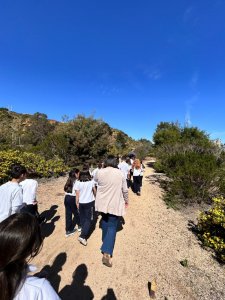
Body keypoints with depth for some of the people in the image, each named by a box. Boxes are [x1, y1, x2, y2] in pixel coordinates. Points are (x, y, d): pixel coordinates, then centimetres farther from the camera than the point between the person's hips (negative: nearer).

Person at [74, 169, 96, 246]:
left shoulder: (78, 183, -10)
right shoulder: (91, 181, -10)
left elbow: (77, 194, -6)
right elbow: (94, 191, 2)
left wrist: (77, 203, 6)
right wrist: (95, 196, 21)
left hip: (81, 203, 2)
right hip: (90, 202, -2)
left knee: (82, 218, 20)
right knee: (88, 219, 7)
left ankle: (84, 232, 38)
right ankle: (82, 236, -2)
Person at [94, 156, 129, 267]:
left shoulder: (100, 172, -10)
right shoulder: (120, 173, -12)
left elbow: (95, 180, 14)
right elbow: (125, 189, -5)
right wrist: (126, 200, 11)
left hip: (102, 203, 3)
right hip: (115, 204, -3)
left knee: (105, 220, 28)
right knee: (112, 227, 7)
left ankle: (105, 241, 47)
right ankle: (107, 254, 2)